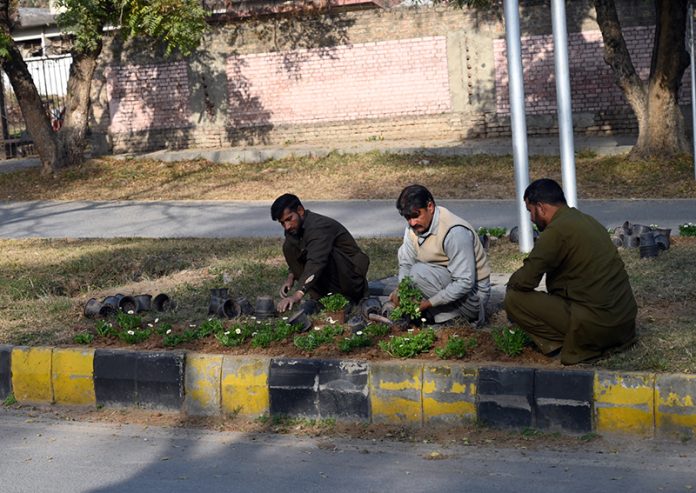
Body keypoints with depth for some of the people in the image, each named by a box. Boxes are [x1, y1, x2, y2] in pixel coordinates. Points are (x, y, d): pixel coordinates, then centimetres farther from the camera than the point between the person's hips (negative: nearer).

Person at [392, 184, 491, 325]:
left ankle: (453, 318, -14)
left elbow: (465, 283, -29)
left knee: (420, 272, -27)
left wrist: (428, 302, -30)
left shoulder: (455, 232, -26)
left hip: (472, 292, -9)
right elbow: (406, 264, 5)